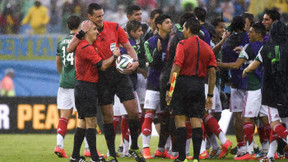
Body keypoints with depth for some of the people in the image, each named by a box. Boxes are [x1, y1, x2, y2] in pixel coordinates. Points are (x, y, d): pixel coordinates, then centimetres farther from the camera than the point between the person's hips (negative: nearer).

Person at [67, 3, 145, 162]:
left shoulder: (114, 27, 1)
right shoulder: (87, 32, -2)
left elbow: (128, 47, 7)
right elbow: (69, 49, -12)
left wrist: (135, 61, -10)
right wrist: (81, 33, -20)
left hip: (120, 73, 1)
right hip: (102, 76, -1)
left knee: (133, 111, -4)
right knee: (107, 116, 0)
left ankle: (134, 147, 15)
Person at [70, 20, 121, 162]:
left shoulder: (83, 46, 15)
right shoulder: (87, 48, -17)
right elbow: (102, 66, -19)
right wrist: (114, 56, -3)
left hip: (82, 87, 10)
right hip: (87, 87, -10)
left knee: (83, 122, 13)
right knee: (91, 122, -9)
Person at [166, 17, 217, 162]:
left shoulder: (183, 44, -3)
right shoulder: (207, 48, 11)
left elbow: (176, 67, -11)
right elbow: (212, 72, 9)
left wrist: (169, 88, -9)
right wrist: (210, 95, 14)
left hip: (183, 83, -4)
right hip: (199, 85, 4)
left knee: (180, 120, 1)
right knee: (196, 121, 4)